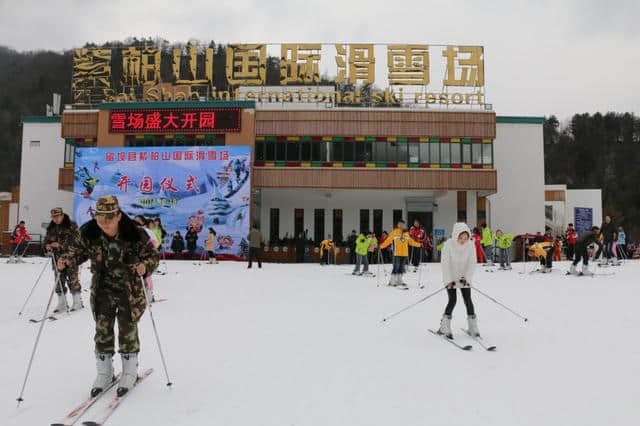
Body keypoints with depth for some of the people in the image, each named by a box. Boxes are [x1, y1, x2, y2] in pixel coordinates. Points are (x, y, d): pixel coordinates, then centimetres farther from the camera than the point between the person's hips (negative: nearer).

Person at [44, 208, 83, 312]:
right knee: (59, 280, 7)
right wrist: (47, 245, -6)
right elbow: (46, 239, 18)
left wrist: (60, 244, -22)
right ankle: (62, 303, 16)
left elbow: (75, 240, -13)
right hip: (57, 257, 5)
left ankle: (77, 302, 5)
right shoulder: (51, 228, 13)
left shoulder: (71, 225, -4)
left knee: (73, 279, -5)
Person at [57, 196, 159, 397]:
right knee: (102, 330, 7)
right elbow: (78, 249, 4)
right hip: (102, 290, 3)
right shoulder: (88, 232, -13)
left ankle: (130, 372, 25)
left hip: (129, 290, -3)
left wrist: (146, 266, -34)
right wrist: (66, 260, -16)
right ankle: (104, 373, 25)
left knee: (128, 330, 6)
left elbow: (153, 255, -13)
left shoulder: (135, 234, -22)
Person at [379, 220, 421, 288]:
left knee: (401, 268, 10)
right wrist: (381, 246, -15)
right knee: (396, 267, -7)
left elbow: (411, 241, 19)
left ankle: (399, 281, 18)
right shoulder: (394, 232, -3)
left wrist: (418, 244, 11)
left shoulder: (406, 233, 13)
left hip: (404, 254, 5)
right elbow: (388, 240, -6)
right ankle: (392, 281, 3)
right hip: (397, 254, -5)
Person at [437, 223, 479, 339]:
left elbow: (472, 263, -10)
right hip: (450, 278, -2)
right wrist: (449, 280, -23)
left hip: (464, 277, 2)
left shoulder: (471, 245, -12)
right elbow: (445, 263, -19)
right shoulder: (449, 244, -19)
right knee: (452, 300, -9)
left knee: (468, 300, -2)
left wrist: (467, 277, -20)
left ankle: (473, 328, 12)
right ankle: (444, 328, 4)